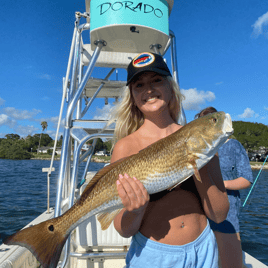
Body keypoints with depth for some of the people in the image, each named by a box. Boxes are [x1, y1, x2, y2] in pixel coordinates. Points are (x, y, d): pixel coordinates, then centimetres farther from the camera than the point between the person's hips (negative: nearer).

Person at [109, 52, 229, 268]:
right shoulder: (126, 147, -13)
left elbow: (219, 215, -6)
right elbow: (124, 230, -10)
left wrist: (199, 169, -19)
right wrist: (135, 211, -29)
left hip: (202, 250, 3)